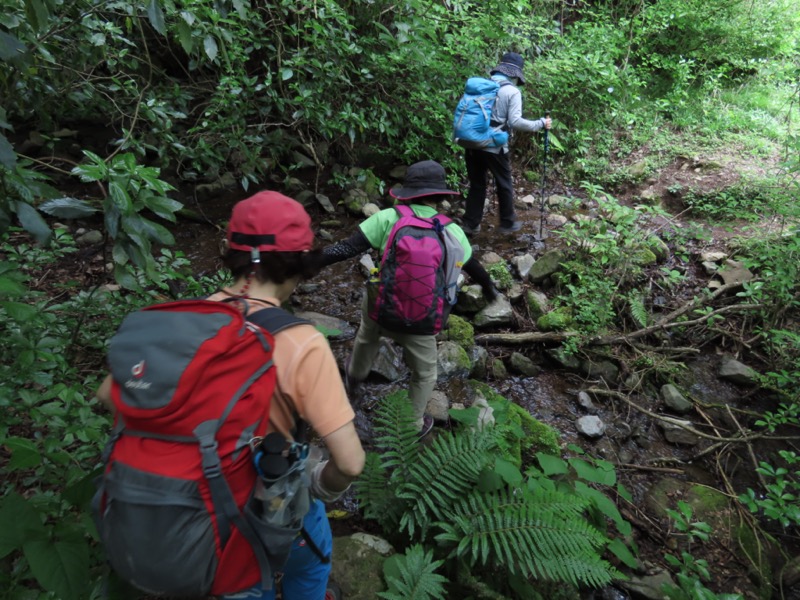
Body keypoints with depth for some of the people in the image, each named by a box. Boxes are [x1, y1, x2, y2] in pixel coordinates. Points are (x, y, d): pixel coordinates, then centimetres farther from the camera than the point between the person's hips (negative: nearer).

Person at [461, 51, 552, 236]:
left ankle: (470, 224, 18)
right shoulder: (512, 91, -7)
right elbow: (515, 122, -15)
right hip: (495, 147, -4)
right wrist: (541, 124, -5)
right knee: (504, 185, 14)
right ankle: (507, 223, 25)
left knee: (476, 184, 16)